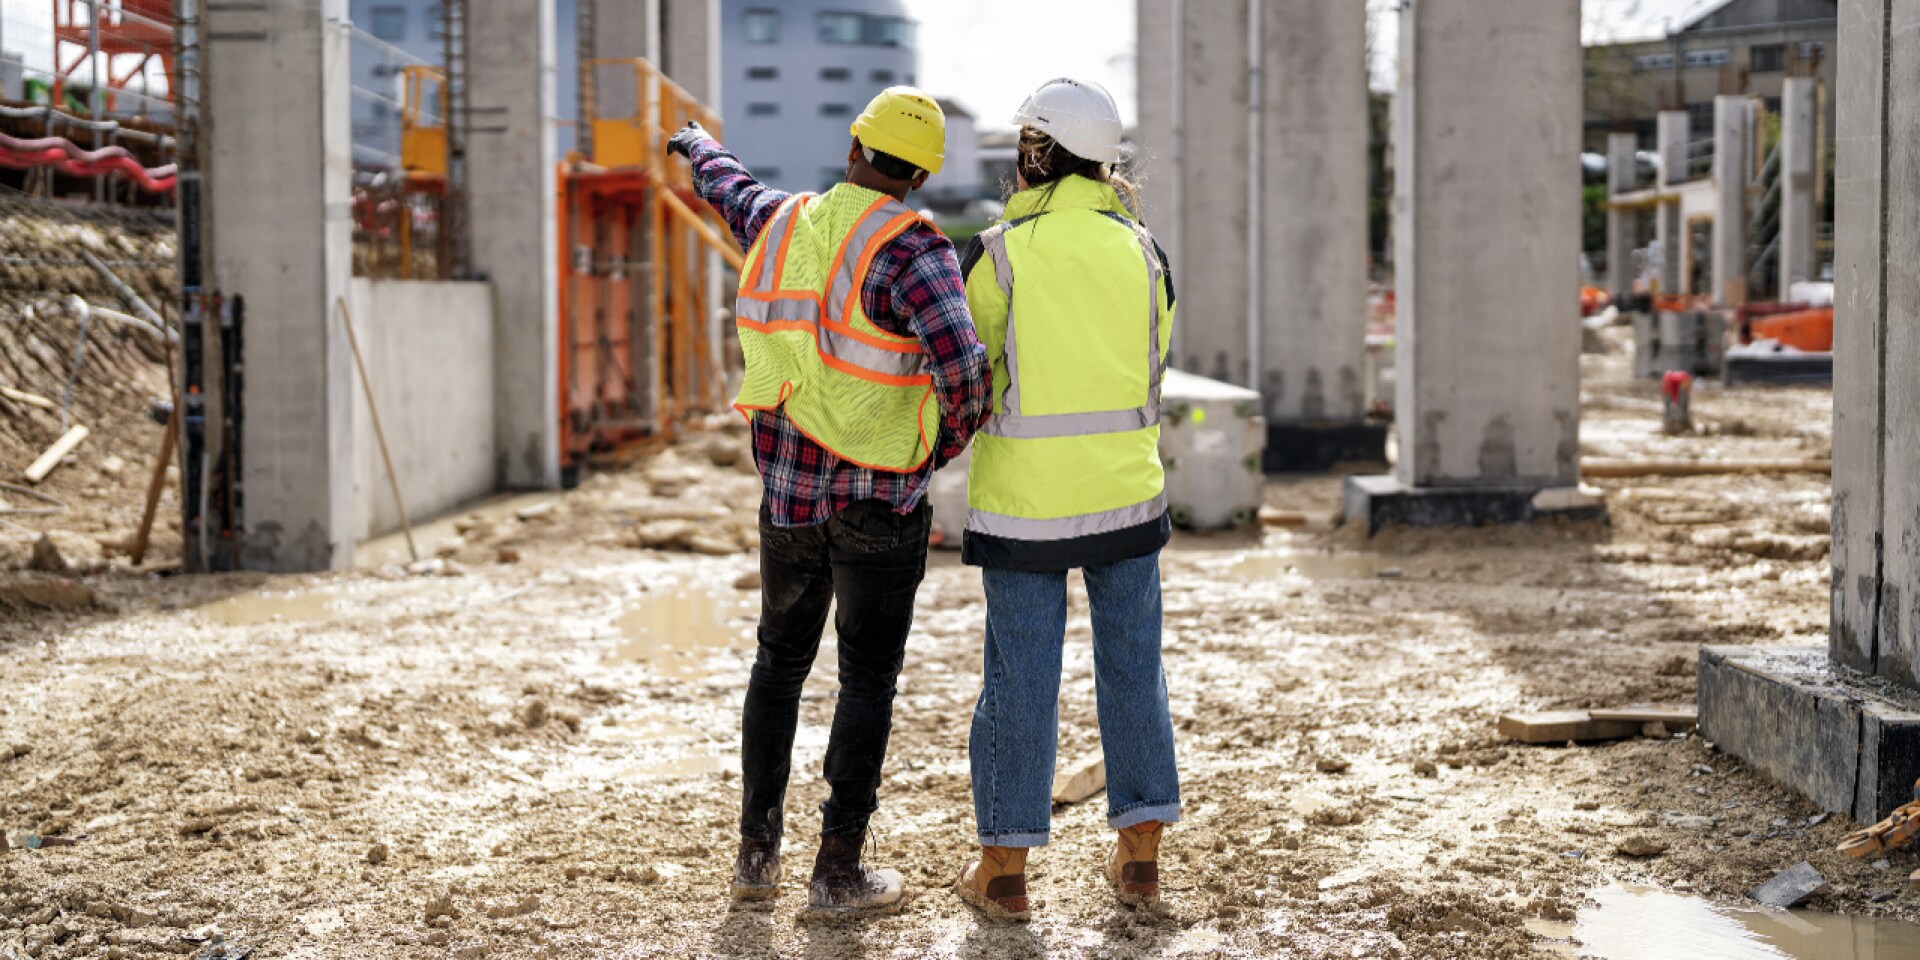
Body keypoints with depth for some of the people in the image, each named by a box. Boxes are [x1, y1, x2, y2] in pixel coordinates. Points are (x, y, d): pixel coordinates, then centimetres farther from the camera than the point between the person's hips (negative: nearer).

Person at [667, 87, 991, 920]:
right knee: (868, 679, 5)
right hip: (880, 500, -5)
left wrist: (699, 148, 50)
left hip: (788, 488, 5)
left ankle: (757, 853, 25)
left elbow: (729, 189, 26)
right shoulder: (911, 249, -17)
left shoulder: (780, 222, 2)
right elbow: (960, 366, -30)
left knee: (780, 660, 20)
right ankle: (838, 873, 7)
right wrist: (951, 438, -8)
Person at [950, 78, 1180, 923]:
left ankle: (1004, 867, 11)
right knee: (1133, 668, 13)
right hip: (1127, 491, 3)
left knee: (1020, 679, 5)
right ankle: (1140, 851, 18)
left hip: (1026, 501, -3)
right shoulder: (1140, 251, 1)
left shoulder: (1000, 254, -10)